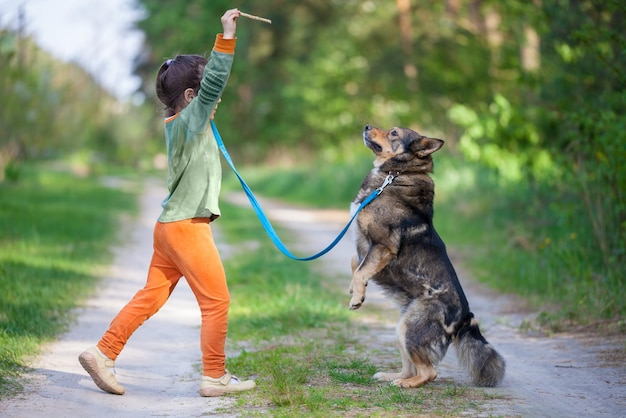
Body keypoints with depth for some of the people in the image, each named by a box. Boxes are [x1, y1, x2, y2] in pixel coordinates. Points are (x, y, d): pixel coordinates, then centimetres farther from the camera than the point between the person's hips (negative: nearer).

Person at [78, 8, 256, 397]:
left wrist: (228, 38, 17)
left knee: (151, 297, 12)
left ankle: (103, 354, 13)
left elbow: (211, 84, 24)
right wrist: (227, 37, -30)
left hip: (172, 225, 9)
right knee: (217, 301, 1)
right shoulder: (189, 121, -13)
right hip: (187, 227, -9)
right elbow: (213, 84, -27)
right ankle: (215, 377, 8)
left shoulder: (181, 124, 11)